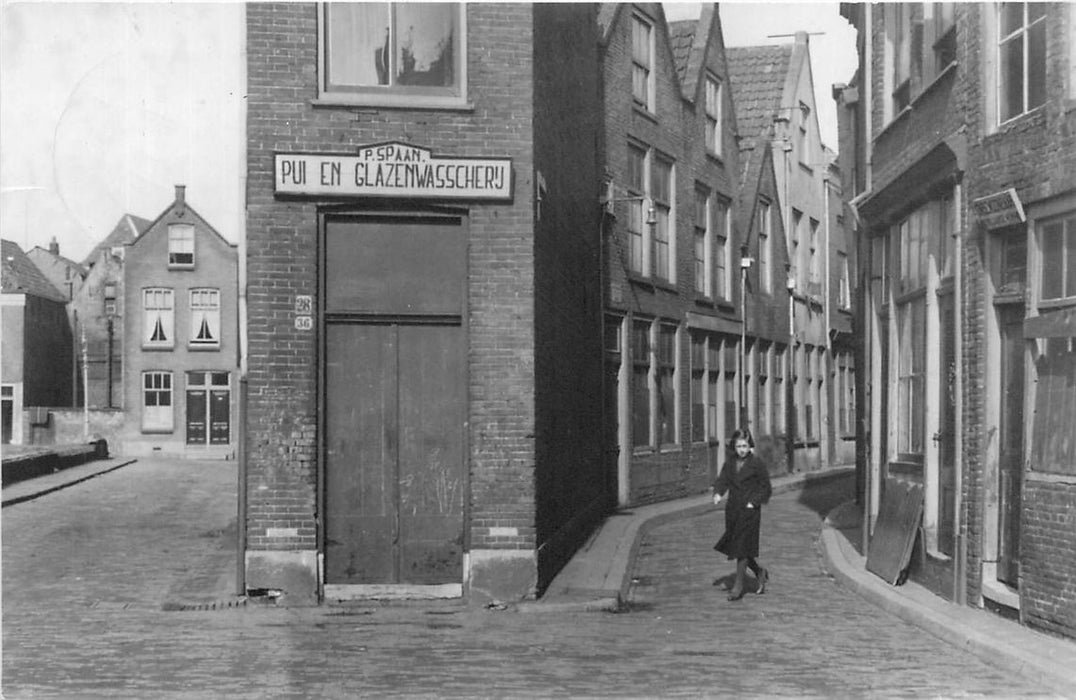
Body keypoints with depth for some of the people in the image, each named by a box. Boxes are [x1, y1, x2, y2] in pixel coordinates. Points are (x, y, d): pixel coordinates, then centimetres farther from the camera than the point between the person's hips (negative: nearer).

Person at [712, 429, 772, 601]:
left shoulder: (757, 464, -4)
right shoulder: (729, 464, 10)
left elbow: (766, 488, -1)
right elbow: (721, 480, 5)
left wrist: (754, 502, -12)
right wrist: (718, 494, -15)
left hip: (749, 511, -6)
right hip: (732, 509, 6)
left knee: (742, 548, -7)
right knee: (733, 547, 9)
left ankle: (738, 585, 1)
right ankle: (760, 573, 30)